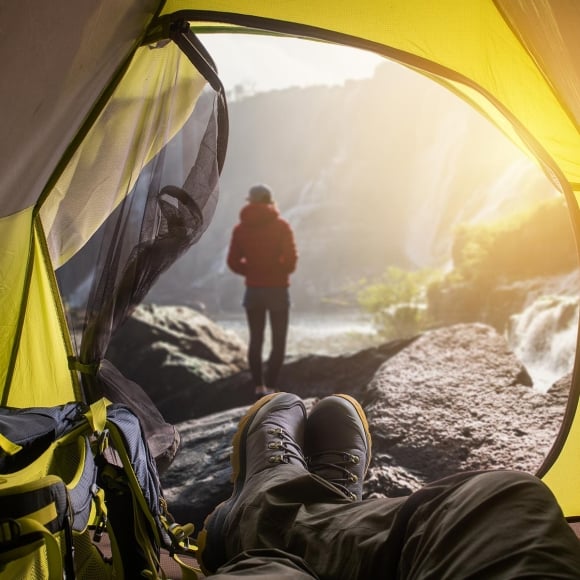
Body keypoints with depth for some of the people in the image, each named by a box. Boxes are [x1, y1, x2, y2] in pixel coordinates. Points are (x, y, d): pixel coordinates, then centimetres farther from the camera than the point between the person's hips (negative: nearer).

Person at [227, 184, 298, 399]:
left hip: (253, 290, 3)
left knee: (255, 340, 15)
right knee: (278, 342, 5)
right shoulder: (281, 226, -6)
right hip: (277, 289, -3)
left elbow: (233, 262, 1)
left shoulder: (241, 228, 3)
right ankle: (270, 387, -4)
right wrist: (281, 272, 6)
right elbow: (291, 259, -13)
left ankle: (258, 387, 15)